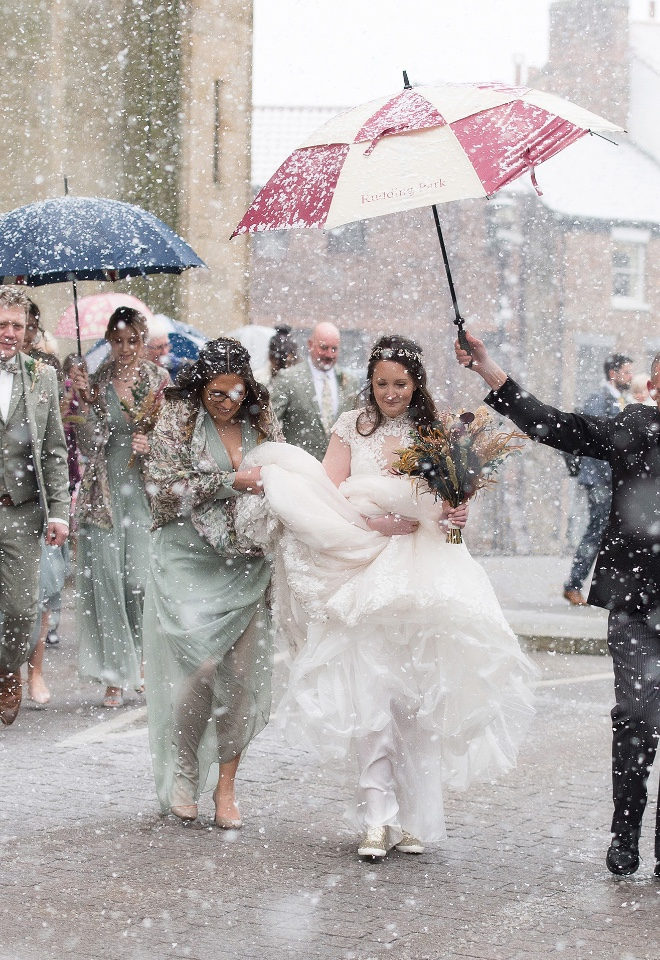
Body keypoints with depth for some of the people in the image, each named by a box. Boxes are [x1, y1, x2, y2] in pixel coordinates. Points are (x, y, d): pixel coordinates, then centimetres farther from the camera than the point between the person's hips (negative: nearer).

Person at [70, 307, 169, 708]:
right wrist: (87, 401, -13)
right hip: (103, 492, 0)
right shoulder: (96, 381, 5)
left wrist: (151, 444, -9)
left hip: (144, 491, 0)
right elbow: (90, 445, -2)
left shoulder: (159, 379, 7)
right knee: (105, 580, -6)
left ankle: (146, 662, 17)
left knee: (141, 579, -6)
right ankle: (115, 676, 0)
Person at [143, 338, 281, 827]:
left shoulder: (262, 423, 10)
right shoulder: (177, 420, -1)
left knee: (242, 669, -2)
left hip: (246, 564, 3)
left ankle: (225, 785, 10)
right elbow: (166, 487, -10)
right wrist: (232, 482, -16)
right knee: (200, 666, -11)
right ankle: (181, 777, 11)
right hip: (190, 561, -3)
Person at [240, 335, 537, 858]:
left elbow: (452, 501, 6)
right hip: (363, 571, 0)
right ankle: (378, 816, -10)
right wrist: (376, 521, -13)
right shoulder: (352, 426, 11)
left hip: (422, 570, 0)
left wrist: (453, 515, -16)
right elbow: (328, 494, 4)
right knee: (368, 692, -10)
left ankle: (413, 815, 4)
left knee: (418, 695, -4)